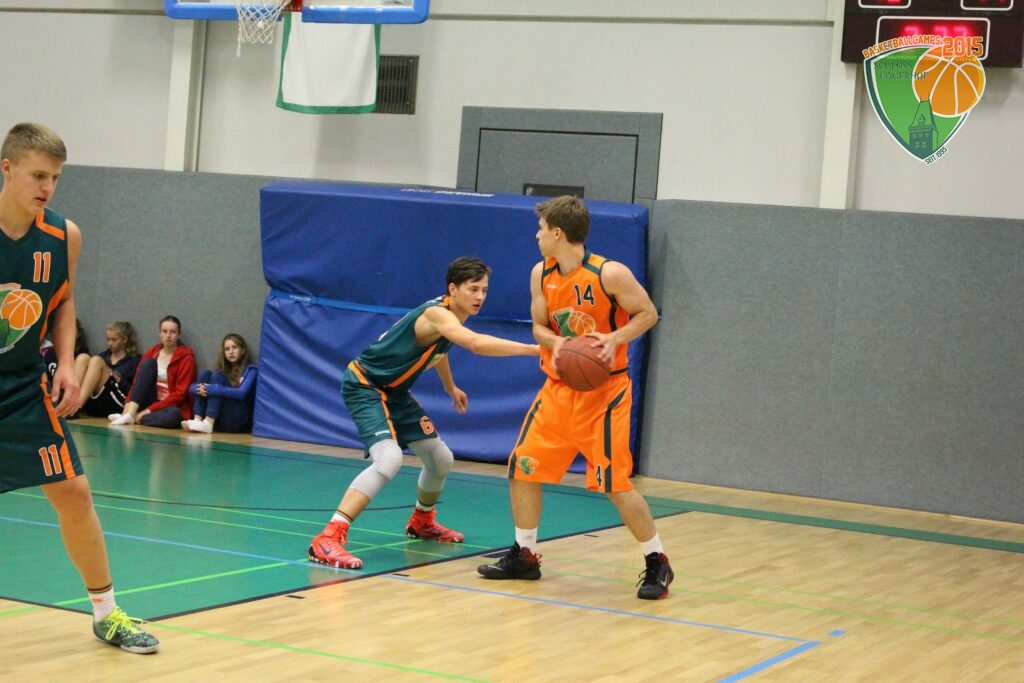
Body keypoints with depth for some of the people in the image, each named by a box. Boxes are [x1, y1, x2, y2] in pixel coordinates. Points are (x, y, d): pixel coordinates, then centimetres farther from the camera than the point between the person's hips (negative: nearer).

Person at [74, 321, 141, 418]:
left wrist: (118, 381, -11)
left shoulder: (135, 360, 11)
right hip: (91, 405, 5)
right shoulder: (104, 355, 28)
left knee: (96, 361, -20)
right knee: (83, 358, -10)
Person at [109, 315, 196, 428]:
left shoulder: (186, 357, -5)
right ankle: (129, 413, -29)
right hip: (150, 401, 4)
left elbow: (180, 393, -12)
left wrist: (150, 409, -19)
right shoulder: (151, 354, 7)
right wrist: (128, 405, -18)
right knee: (148, 363, -18)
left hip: (172, 407, -4)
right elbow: (137, 383, 1)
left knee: (172, 416, -41)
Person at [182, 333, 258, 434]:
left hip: (236, 420, -4)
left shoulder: (250, 370, 7)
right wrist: (200, 389, -17)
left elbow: (241, 393, -14)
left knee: (217, 375, -18)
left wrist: (213, 389, -25)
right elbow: (192, 388, 7)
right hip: (219, 421, 4)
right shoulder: (222, 370, 20)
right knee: (205, 374, -8)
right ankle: (197, 420, -25)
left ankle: (208, 423, -36)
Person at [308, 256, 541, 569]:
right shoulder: (437, 314, -28)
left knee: (441, 459, 15)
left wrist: (451, 387, 39)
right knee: (389, 458, -31)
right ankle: (327, 540, -33)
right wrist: (535, 349, -51)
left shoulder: (449, 318, 3)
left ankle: (422, 522, 43)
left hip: (394, 391, 10)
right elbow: (477, 343, -47)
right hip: (364, 385, -10)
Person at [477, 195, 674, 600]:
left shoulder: (609, 275, -16)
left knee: (615, 483, -10)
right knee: (523, 467, 5)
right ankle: (525, 556, 20)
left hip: (603, 390, -6)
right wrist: (555, 342, -15)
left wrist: (615, 339, -25)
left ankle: (657, 563, 5)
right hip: (558, 387, 6)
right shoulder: (542, 275, 2)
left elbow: (648, 314, -8)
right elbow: (539, 327, 8)